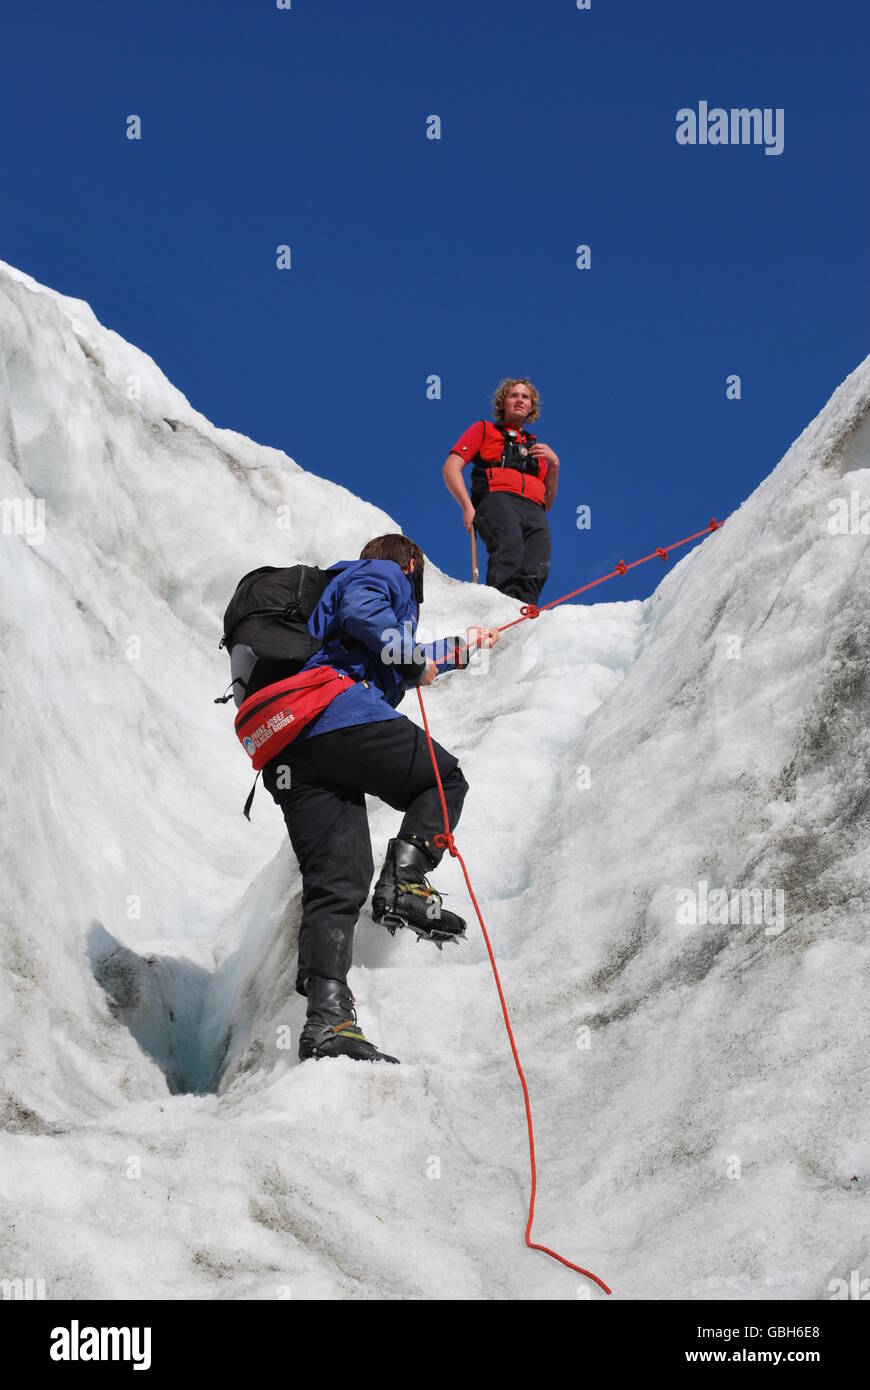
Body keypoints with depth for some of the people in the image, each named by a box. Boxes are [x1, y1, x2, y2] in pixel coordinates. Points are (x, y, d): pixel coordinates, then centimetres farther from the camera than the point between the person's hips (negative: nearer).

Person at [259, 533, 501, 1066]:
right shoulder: (385, 575, 15)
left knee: (335, 884, -4)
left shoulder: (342, 580, 42)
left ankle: (327, 1018, -19)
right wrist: (407, 654, -1)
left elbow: (395, 667, 55)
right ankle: (404, 886, -5)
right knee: (444, 777, 16)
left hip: (287, 757, 8)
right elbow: (360, 613, -10)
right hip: (342, 715, -8)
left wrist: (458, 650, 66)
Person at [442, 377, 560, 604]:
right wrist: (468, 506, -5)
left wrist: (554, 465, 13)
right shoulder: (484, 430, 25)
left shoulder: (536, 448, 36)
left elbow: (547, 502, 29)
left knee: (536, 572, -23)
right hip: (498, 500, -4)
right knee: (509, 554, -34)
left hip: (534, 512, 4)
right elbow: (451, 468, 10)